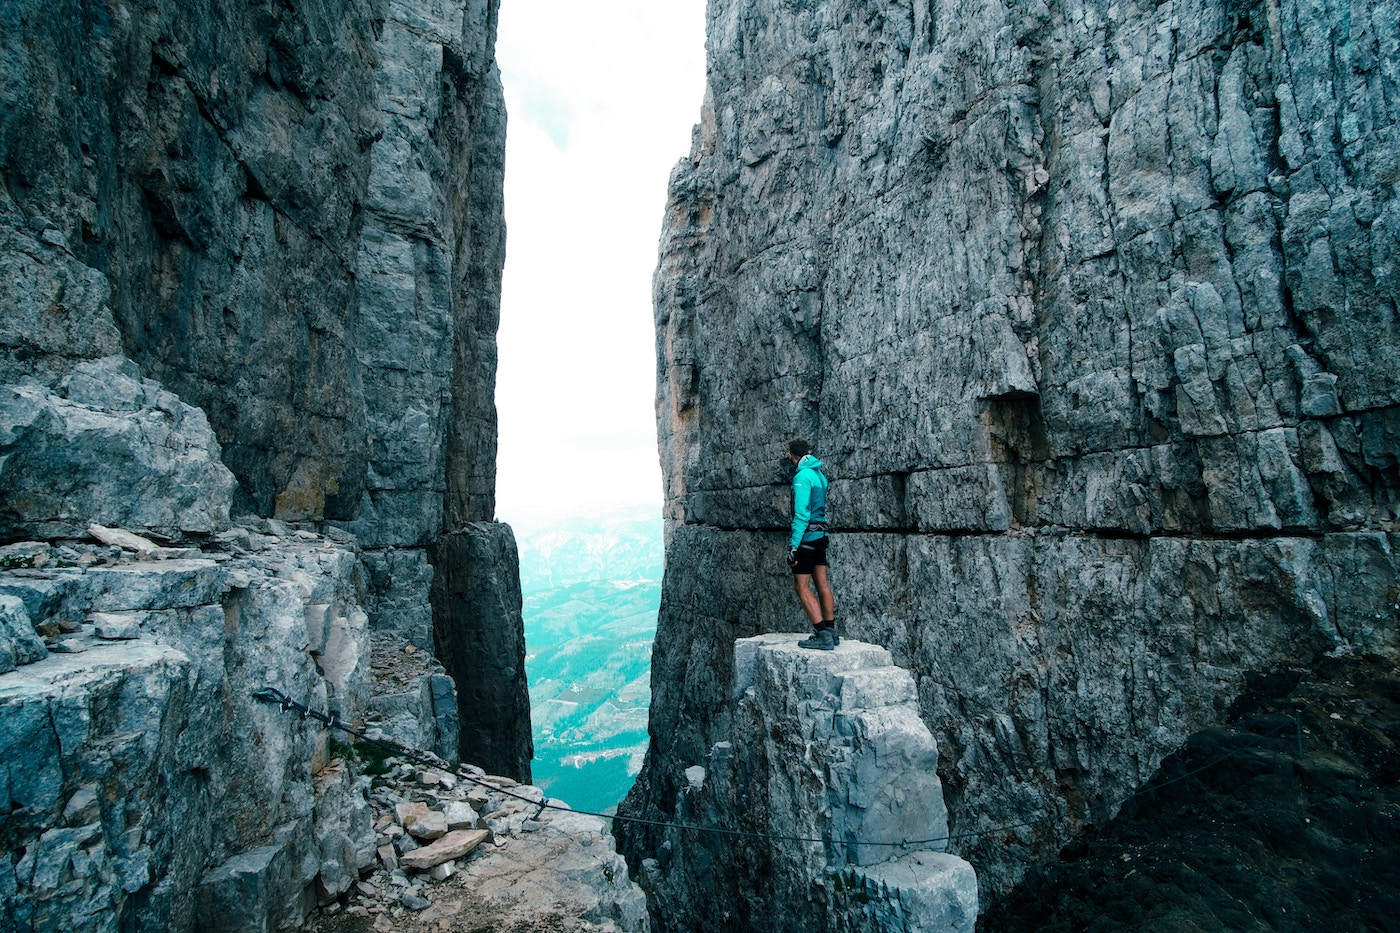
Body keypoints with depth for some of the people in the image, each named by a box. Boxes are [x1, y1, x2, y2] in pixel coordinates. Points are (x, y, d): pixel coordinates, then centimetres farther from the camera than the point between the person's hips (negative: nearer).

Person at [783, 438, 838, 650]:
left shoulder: (802, 476, -15)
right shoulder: (818, 474, 12)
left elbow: (801, 513, -22)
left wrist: (793, 546, -23)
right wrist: (793, 468, 28)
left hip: (807, 537, -9)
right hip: (821, 535, 9)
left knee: (802, 587, -4)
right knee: (822, 584, 12)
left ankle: (823, 635, -7)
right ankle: (831, 632, 18)